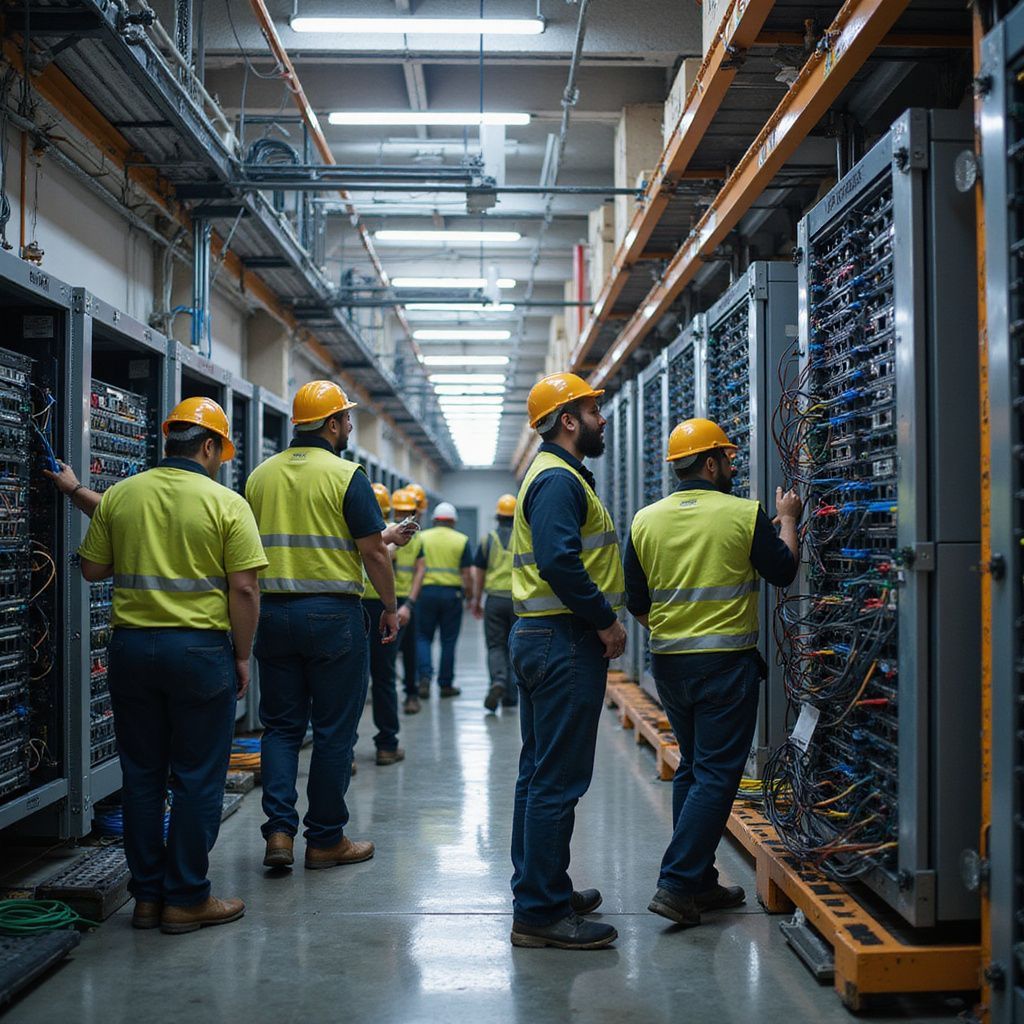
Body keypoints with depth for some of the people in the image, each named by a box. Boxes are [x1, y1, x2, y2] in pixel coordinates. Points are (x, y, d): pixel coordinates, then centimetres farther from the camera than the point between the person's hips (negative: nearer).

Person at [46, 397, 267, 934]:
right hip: (200, 648, -4)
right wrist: (241, 655, -1)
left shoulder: (118, 496, 3)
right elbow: (244, 590, -11)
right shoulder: (225, 503, -8)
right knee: (197, 778, 5)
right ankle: (187, 899, 12)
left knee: (142, 775, 13)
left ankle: (147, 894, 21)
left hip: (131, 645, 4)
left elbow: (93, 569, 11)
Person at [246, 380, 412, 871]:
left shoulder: (259, 475, 7)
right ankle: (326, 840, 14)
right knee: (333, 730, 6)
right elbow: (372, 553, -10)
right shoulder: (346, 475, -9)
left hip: (273, 612, 5)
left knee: (281, 725, 13)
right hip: (332, 614, -5)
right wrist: (390, 607, 2)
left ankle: (279, 830, 3)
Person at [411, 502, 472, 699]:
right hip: (452, 592, 0)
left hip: (426, 591, 1)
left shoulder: (421, 538, 4)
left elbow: (417, 570, -1)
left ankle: (424, 676, -7)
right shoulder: (461, 540, 2)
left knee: (423, 637, 10)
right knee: (448, 640, 7)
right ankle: (446, 684, 12)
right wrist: (470, 595, 10)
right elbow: (467, 574, -1)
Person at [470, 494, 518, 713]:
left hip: (495, 599, 0)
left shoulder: (488, 540, 3)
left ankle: (498, 681, -20)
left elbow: (479, 574, 6)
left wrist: (476, 601, 15)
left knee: (495, 646, 6)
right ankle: (510, 696, 13)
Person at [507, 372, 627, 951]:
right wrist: (606, 620, -17)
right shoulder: (560, 479, -14)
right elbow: (560, 562, -26)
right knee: (559, 780, -7)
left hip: (542, 638, 11)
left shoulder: (557, 475, 20)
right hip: (565, 643, -11)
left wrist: (601, 618, 11)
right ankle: (542, 913, -1)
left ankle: (539, 888, 28)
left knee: (540, 772, 17)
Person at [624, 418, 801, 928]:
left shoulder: (645, 521, 2)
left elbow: (637, 603, 7)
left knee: (691, 767, 17)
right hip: (726, 661, -5)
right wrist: (788, 521, 20)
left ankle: (699, 882, 22)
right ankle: (677, 884, -5)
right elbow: (783, 571, 5)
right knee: (716, 775, 0)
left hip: (668, 662, 5)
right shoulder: (745, 514, -9)